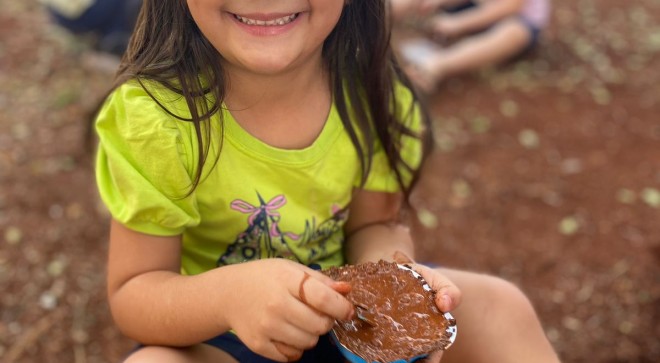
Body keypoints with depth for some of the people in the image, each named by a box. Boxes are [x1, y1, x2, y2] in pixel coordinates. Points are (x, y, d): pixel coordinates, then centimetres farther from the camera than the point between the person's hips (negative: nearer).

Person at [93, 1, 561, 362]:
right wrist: (229, 293, -41)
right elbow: (132, 293, -20)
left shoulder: (371, 93, -14)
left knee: (498, 307, -15)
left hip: (339, 305, 3)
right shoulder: (154, 116, -25)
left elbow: (374, 224, -3)